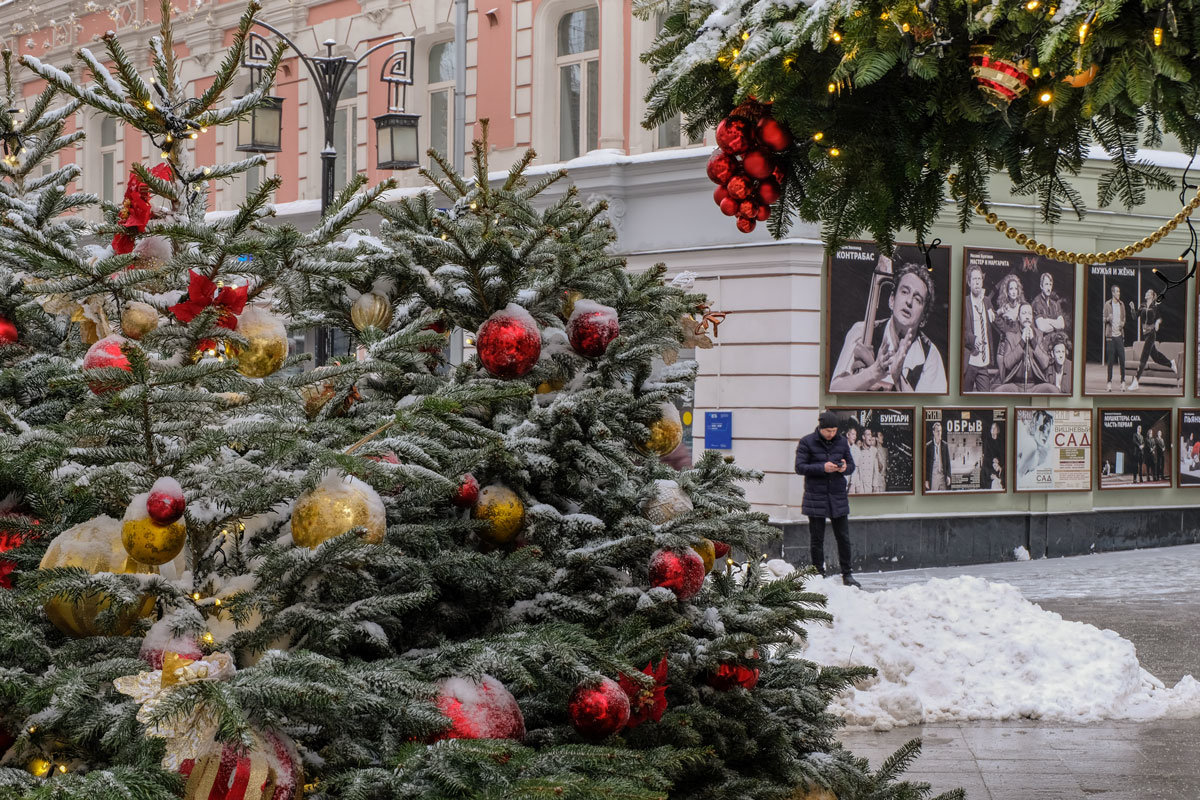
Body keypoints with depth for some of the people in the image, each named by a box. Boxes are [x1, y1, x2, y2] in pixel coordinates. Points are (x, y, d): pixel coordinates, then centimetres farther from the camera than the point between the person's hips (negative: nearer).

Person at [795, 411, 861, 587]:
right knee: (816, 539, 3)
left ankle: (847, 574, 13)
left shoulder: (842, 442, 7)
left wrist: (845, 468, -12)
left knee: (843, 538, 4)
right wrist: (822, 468, -21)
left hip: (838, 496, 3)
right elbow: (800, 467, -9)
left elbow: (852, 465, 12)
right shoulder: (807, 442, -4)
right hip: (815, 498, -3)